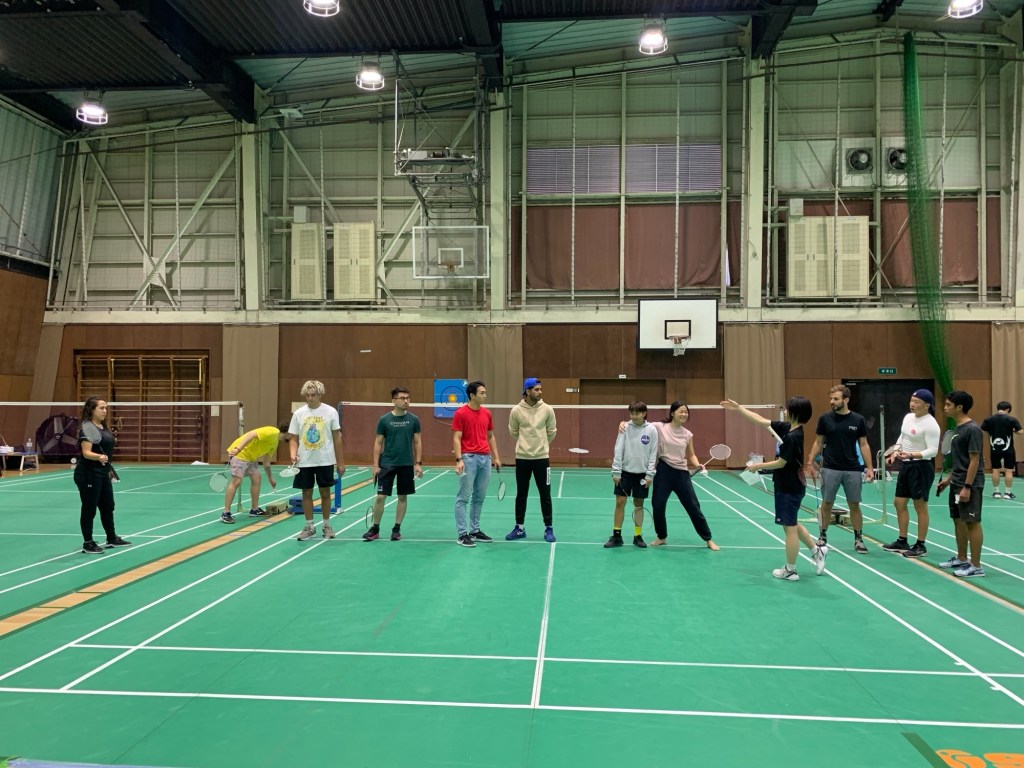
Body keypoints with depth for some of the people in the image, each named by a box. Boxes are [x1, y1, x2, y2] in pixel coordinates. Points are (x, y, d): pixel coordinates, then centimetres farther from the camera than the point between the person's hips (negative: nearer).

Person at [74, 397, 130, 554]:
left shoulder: (102, 426, 11)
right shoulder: (87, 427, -16)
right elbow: (86, 453, -24)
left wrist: (108, 468, 27)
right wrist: (99, 457, -43)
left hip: (103, 473, 10)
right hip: (89, 474, -10)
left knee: (108, 506, 18)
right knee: (89, 509, 0)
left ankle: (112, 538, 31)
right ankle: (88, 544, 11)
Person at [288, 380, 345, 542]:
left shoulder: (330, 412, -3)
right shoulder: (298, 413, 1)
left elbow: (337, 438, 1)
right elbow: (293, 438, 5)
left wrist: (341, 462, 0)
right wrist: (293, 454, -15)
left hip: (325, 461, -1)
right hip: (304, 462, 1)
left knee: (325, 493, 7)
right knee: (306, 493, 6)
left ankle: (327, 525, 21)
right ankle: (309, 527, 19)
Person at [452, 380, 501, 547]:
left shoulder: (487, 413, 11)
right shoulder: (460, 413, -7)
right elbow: (456, 438, -10)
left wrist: (496, 457, 14)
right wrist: (459, 459, -19)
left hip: (485, 458, 6)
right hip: (469, 458, -6)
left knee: (479, 497, 12)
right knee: (463, 498, -2)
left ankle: (475, 530, 21)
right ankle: (462, 534, 1)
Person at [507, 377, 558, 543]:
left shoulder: (547, 409, -4)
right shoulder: (516, 411, -5)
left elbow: (551, 432, 8)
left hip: (542, 458, 0)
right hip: (522, 458, 0)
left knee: (545, 494, 4)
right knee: (521, 494, 9)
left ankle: (548, 528, 15)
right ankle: (520, 528, 21)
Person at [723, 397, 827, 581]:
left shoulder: (792, 437, -24)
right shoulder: (786, 428, 3)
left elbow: (781, 463, -19)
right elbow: (761, 421, 10)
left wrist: (758, 466, -5)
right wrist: (738, 408, 9)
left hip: (789, 488, -9)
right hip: (791, 486, 9)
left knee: (790, 527, 2)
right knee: (792, 524, 23)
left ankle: (790, 570, 12)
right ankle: (817, 551, 31)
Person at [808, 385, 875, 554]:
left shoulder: (858, 420, -1)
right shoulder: (825, 419, -1)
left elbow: (864, 445, 4)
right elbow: (818, 443, 5)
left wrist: (869, 467, -3)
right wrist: (810, 462, -3)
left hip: (853, 470, 0)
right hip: (830, 469, 0)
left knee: (854, 505, 6)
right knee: (827, 503, 5)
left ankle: (858, 539, 17)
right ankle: (823, 536, 18)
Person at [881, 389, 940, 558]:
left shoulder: (930, 424, -18)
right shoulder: (908, 417, 7)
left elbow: (933, 450, -22)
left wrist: (912, 455, -33)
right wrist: (894, 453, 5)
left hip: (921, 467, -9)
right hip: (906, 465, 9)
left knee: (920, 506, 1)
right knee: (899, 503, 14)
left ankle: (921, 546, 12)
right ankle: (902, 541, 25)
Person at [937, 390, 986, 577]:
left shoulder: (972, 429, -16)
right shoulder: (958, 428, 12)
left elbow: (974, 460, -18)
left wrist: (967, 487, -20)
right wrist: (949, 479, 20)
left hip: (969, 485, -9)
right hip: (957, 484, 9)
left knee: (972, 522, -3)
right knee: (958, 521, 15)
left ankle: (976, 566, 2)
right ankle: (961, 559, 26)